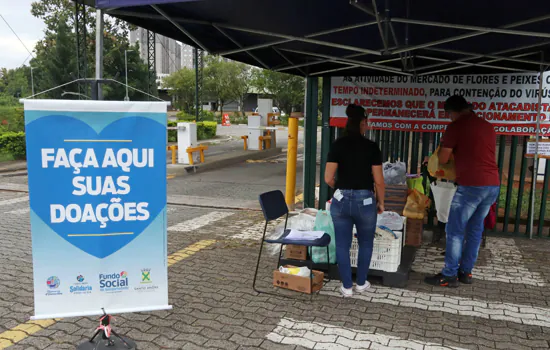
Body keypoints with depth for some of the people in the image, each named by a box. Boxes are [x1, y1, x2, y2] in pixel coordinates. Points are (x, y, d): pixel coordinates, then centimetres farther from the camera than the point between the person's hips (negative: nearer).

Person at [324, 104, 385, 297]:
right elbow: (378, 181, -7)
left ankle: (347, 286, 20)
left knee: (342, 244, 12)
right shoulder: (371, 147, -7)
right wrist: (380, 202, 9)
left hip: (341, 200, 1)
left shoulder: (337, 145, -3)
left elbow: (328, 178, -5)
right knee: (365, 243, 20)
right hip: (365, 201, -1)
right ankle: (361, 283, 30)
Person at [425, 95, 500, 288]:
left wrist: (444, 146, 16)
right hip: (493, 185, 8)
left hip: (471, 185, -8)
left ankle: (449, 276, 7)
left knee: (455, 231, 1)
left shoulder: (456, 126, -6)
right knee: (475, 229, 16)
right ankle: (465, 272, 24)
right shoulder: (488, 126, 15)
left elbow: (443, 159, -4)